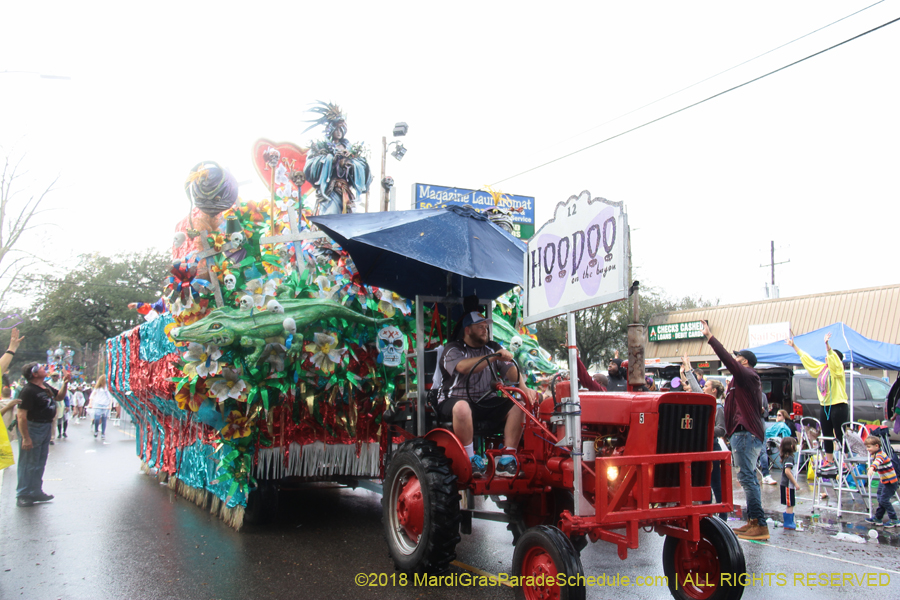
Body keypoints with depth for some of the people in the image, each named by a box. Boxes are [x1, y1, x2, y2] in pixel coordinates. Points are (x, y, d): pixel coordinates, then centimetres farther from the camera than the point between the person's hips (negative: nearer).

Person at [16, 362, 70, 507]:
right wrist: (25, 438, -27)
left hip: (46, 428, 9)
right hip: (32, 428, -9)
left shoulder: (46, 386, 7)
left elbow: (59, 396, 24)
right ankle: (22, 496, 8)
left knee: (40, 462, 18)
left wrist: (65, 383, 6)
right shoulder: (28, 391, -22)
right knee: (29, 463, -2)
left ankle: (36, 492, 30)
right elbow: (21, 415, -26)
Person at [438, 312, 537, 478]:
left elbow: (510, 369, 3)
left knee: (518, 405, -18)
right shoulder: (453, 350, 0)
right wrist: (494, 356, -29)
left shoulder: (493, 348, 16)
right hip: (456, 400, -5)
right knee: (461, 407, -39)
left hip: (486, 404, 5)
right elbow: (464, 367, -23)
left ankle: (507, 459, -18)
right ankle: (471, 459, -23)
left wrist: (523, 387, -17)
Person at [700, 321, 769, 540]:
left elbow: (727, 359, -20)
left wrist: (710, 337, -18)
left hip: (745, 432, -11)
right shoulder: (750, 379, 22)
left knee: (747, 477, -12)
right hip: (749, 433, 11)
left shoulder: (746, 375, -9)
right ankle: (753, 521, 16)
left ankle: (760, 524, -12)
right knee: (749, 477, 12)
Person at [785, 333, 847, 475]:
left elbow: (833, 357, -26)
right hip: (825, 407, 8)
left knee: (840, 436, -6)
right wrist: (794, 346, 25)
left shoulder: (837, 368, -6)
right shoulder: (821, 368, 14)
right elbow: (806, 358, 22)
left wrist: (827, 345, -41)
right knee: (827, 436, 10)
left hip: (839, 406, -8)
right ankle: (829, 462, 16)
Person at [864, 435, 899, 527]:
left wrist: (872, 468, -66)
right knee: (880, 499, 14)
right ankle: (878, 518, 23)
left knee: (884, 500, -9)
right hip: (883, 481, 10)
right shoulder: (874, 454, 4)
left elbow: (878, 461, -50)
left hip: (890, 482, -10)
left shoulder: (880, 455, -26)